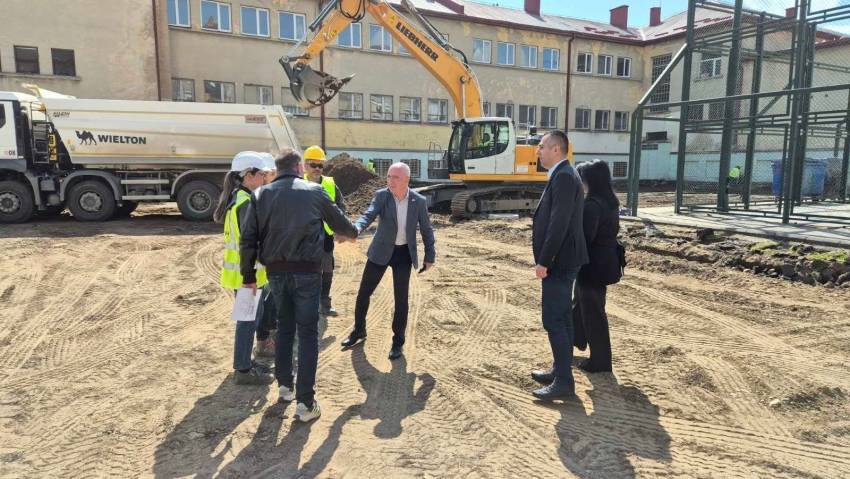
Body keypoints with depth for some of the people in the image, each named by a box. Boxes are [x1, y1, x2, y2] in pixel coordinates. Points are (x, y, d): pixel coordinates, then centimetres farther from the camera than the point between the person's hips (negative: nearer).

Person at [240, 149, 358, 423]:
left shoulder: (262, 194, 7)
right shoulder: (314, 191, 2)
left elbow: (248, 238, 1)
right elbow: (339, 222, 14)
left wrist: (248, 275, 9)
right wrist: (353, 233, 36)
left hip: (276, 271, 3)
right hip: (306, 270, -3)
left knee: (285, 326, 21)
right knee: (308, 332, 1)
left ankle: (284, 385, 31)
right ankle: (305, 402, 1)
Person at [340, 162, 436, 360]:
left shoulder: (419, 201, -9)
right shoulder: (381, 195, -11)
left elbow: (426, 230, 1)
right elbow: (369, 215, -26)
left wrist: (430, 256, 2)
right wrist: (356, 229, -47)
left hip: (404, 252, -1)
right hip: (381, 251, 1)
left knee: (401, 299, -1)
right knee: (363, 292, 9)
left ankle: (398, 341, 17)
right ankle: (359, 330, 33)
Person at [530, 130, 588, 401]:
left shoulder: (563, 177, -17)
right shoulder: (563, 175, 15)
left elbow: (559, 223, -24)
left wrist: (543, 261, -21)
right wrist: (545, 259, 18)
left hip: (559, 260, -11)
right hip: (561, 260, 11)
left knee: (553, 320, -6)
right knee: (561, 318, 17)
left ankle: (564, 382, 1)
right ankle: (560, 370, 28)